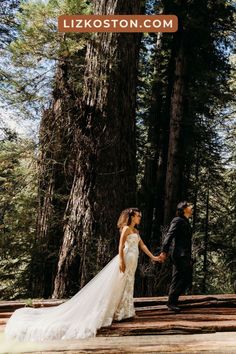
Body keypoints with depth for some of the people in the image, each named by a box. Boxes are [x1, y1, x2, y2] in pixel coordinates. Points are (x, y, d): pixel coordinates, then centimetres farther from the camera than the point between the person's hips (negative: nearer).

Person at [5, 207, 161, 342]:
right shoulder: (126, 228, -10)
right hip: (125, 260, -9)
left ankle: (122, 311, 19)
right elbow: (121, 246, -16)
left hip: (132, 262, 9)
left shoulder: (136, 231, 17)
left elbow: (142, 245, 19)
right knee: (116, 287, -3)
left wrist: (152, 256, 17)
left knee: (126, 286, 12)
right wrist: (121, 261, -22)